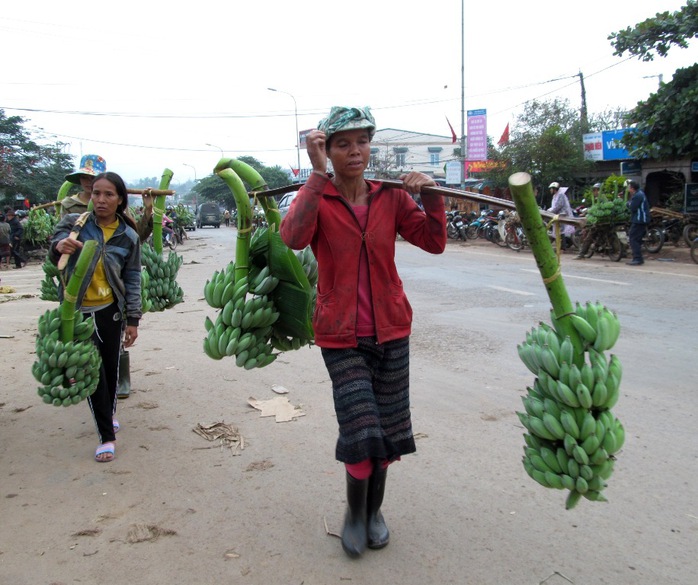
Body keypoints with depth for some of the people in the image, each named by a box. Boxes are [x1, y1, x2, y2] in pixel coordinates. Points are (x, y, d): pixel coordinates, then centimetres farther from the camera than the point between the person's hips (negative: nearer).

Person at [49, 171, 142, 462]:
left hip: (110, 310, 1)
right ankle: (106, 436, 9)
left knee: (111, 368, 12)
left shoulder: (128, 236, -1)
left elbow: (132, 281, 2)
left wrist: (133, 320, 0)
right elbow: (54, 258, -12)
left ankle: (109, 414, 39)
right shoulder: (73, 223, -4)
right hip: (77, 311, -1)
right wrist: (58, 246, -37)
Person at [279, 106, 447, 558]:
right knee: (362, 431, -7)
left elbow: (435, 243, -3)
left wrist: (431, 197, -17)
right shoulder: (317, 198, -7)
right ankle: (355, 512, 24)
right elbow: (293, 238, -28)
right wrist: (317, 173, -28)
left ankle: (375, 509, 38)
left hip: (391, 330, 3)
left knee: (387, 429, 11)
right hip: (342, 336, -3)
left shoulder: (390, 196, 2)